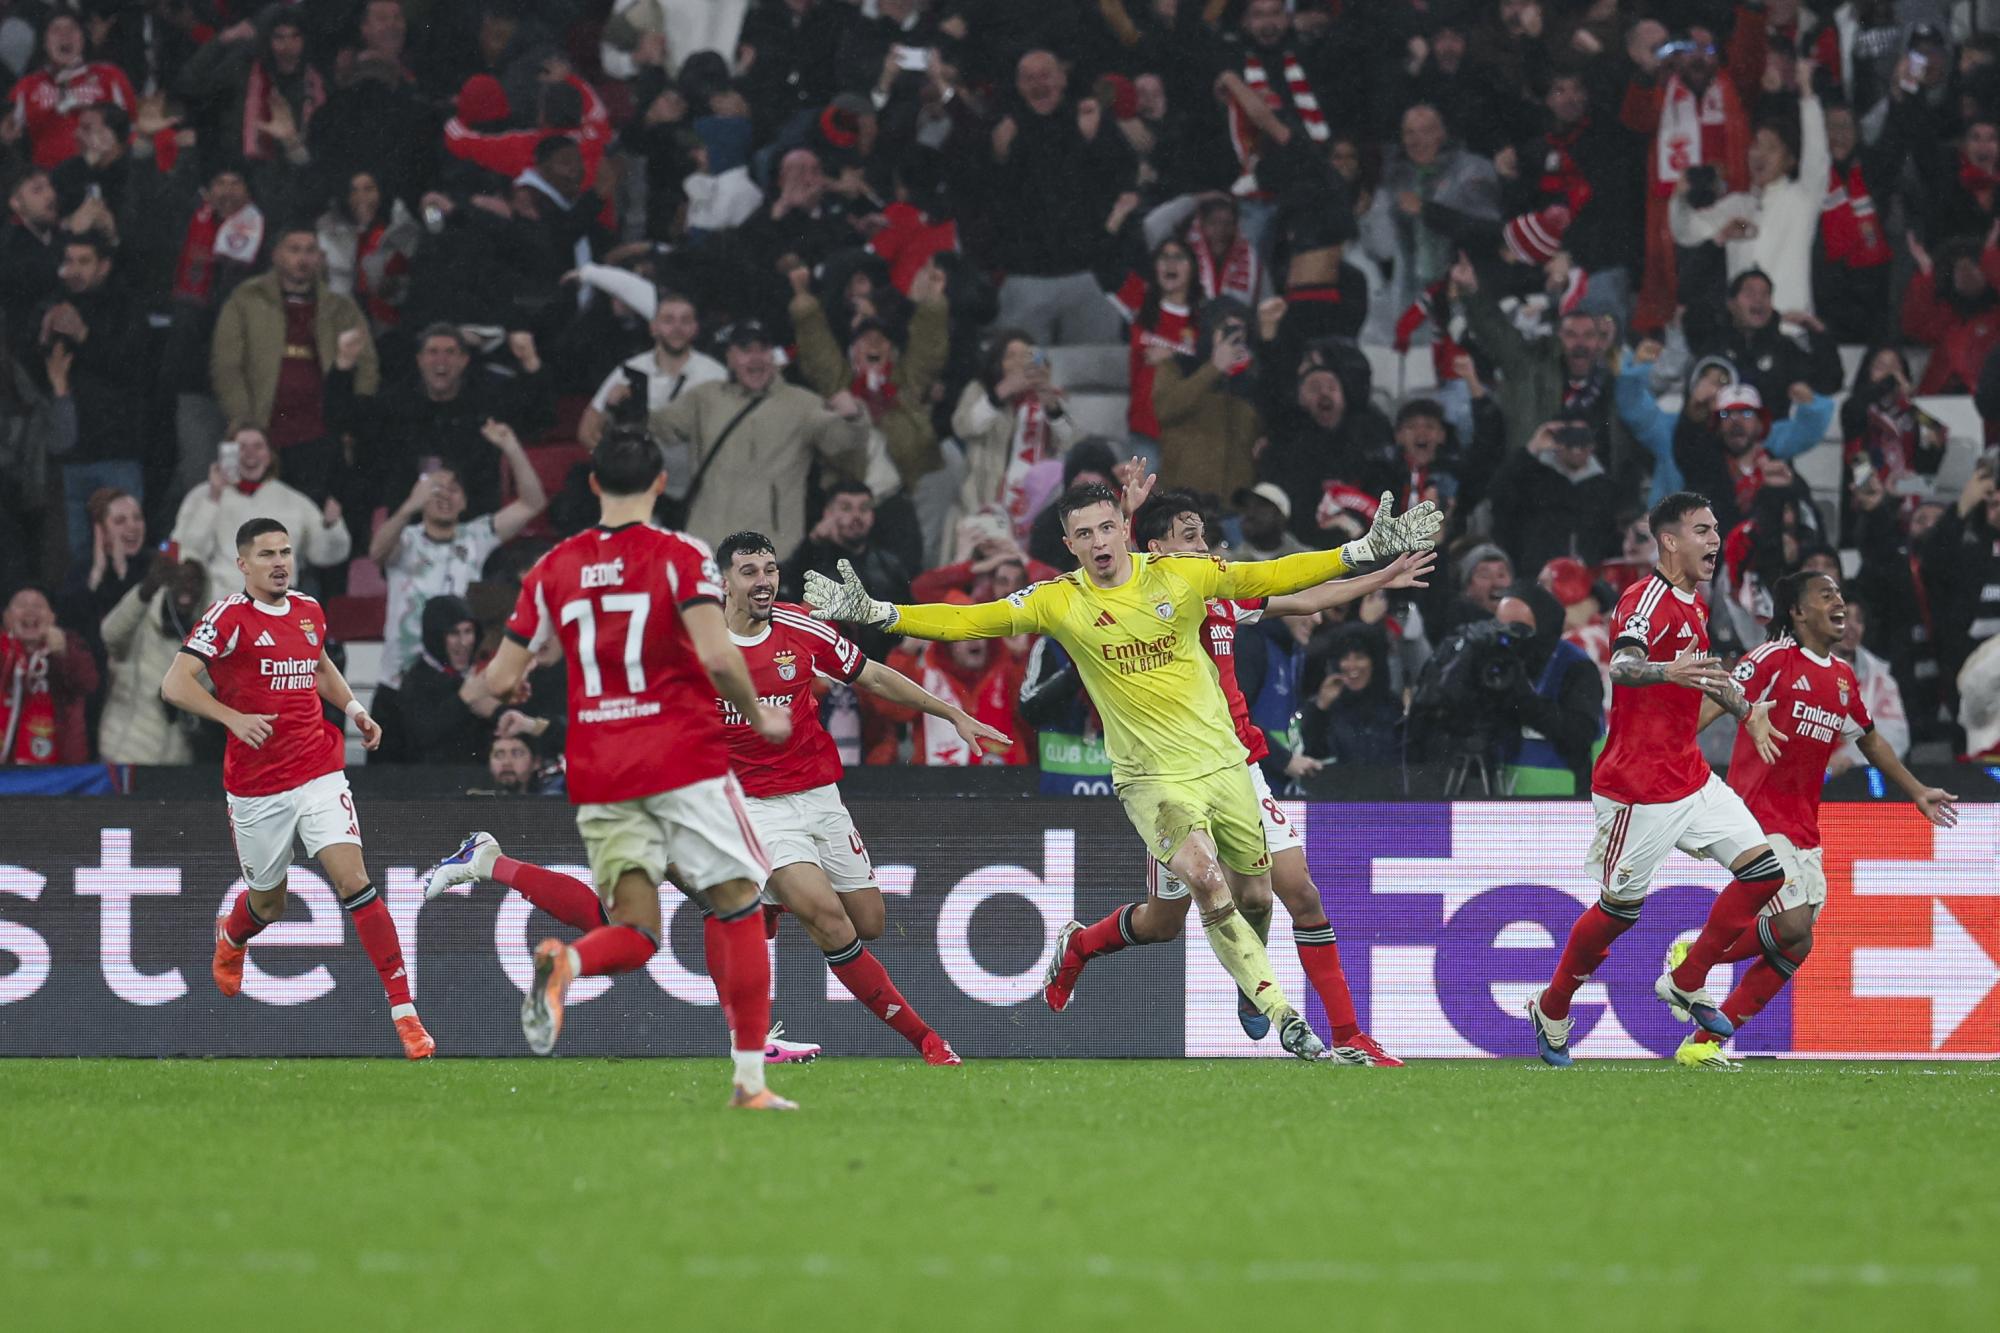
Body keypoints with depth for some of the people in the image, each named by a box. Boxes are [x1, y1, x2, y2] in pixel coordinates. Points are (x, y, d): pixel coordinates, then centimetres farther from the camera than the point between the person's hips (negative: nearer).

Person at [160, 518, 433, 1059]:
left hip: (319, 775, 3)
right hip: (255, 787, -3)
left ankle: (404, 1012, -16)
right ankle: (231, 939, 53)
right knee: (268, 903, 13)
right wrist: (233, 717, -29)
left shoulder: (309, 611, 9)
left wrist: (353, 708, 15)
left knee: (354, 882, -15)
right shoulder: (229, 616, -9)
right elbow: (175, 684, -17)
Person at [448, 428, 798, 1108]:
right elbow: (715, 655, -17)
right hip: (684, 762, -3)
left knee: (635, 935, 5)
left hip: (598, 773, 3)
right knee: (738, 907, 8)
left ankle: (566, 963, -31)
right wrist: (758, 714, 0)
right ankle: (750, 1081, 1)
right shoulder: (681, 557, -4)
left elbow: (498, 681, 8)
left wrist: (499, 681, 32)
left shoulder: (555, 567, 7)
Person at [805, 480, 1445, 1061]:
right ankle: (1280, 1014, -18)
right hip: (1151, 775, -3)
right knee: (1205, 880, -23)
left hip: (1221, 760, 3)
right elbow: (966, 622, -4)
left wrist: (1368, 550, -5)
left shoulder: (1181, 575, -2)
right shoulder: (1058, 602, -4)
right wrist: (871, 611, -12)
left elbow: (1273, 577, 1)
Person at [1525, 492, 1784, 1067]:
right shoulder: (1647, 601, -18)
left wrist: (1745, 710, 36)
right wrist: (1666, 671, -57)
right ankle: (1551, 1012, 22)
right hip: (1638, 789, -9)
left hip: (1691, 777, 9)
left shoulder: (1694, 605, 11)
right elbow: (1622, 666, -38)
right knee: (1620, 908, 1)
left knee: (1764, 870, 0)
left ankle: (1685, 984, 12)